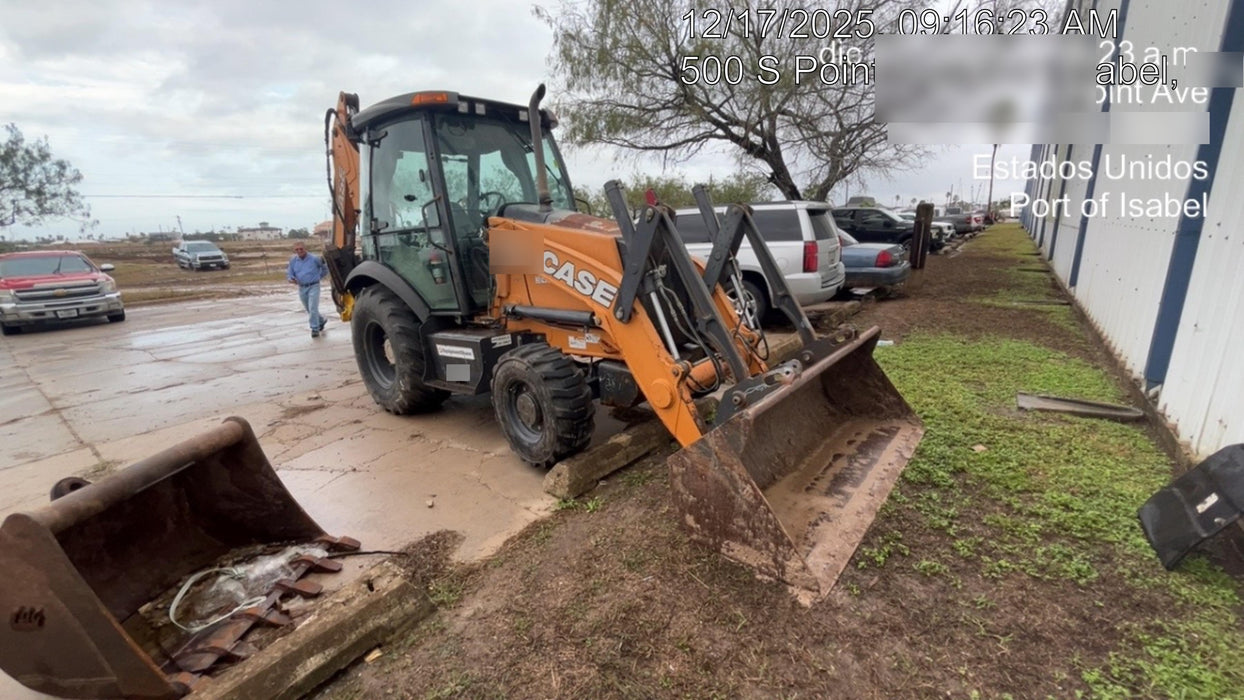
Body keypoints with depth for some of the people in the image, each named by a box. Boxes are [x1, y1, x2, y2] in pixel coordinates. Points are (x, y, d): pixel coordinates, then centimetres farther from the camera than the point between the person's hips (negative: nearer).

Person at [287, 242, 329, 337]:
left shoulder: (315, 258, -9)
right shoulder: (293, 260, 3)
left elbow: (325, 268, 5)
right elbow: (289, 272, 10)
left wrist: (320, 277, 8)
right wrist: (291, 278, -11)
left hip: (313, 286, -5)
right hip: (301, 288, 5)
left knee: (313, 308, -12)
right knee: (309, 309, 14)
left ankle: (315, 328, -3)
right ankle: (321, 320, 37)